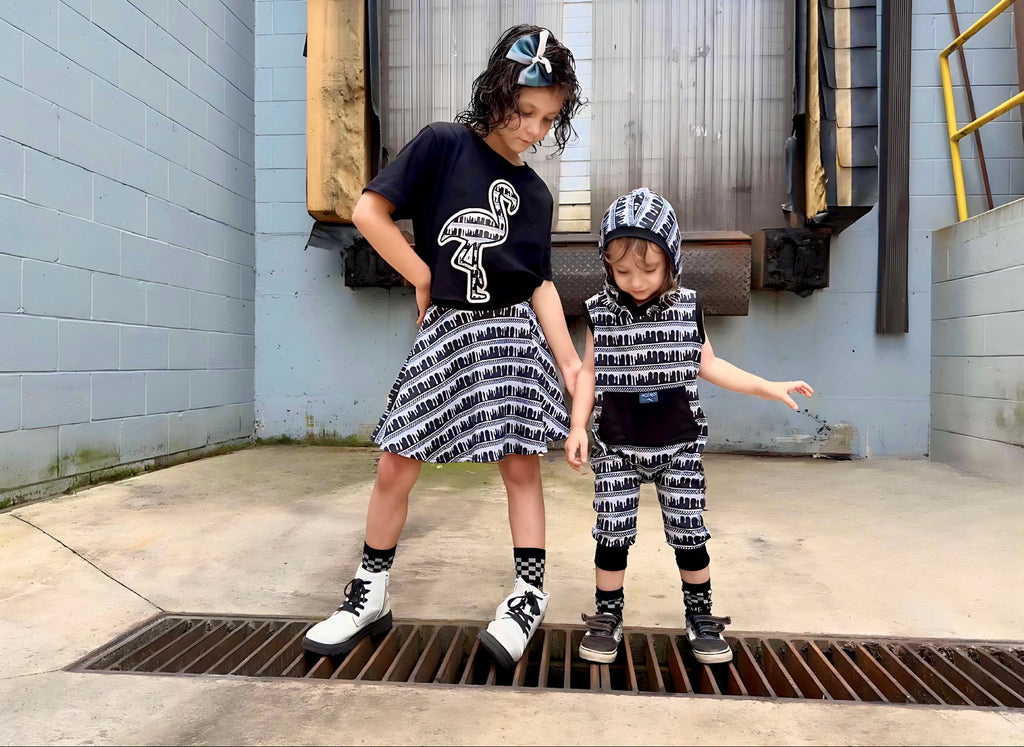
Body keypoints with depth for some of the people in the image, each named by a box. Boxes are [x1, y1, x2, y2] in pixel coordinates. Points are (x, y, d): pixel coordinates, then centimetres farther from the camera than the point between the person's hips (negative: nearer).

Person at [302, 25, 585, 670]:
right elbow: (369, 212, -9)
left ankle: (530, 594, 16)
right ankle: (371, 597, 18)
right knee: (396, 467, 1)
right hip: (444, 331, -2)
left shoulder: (536, 194, 9)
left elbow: (541, 285, 6)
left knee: (521, 466, 0)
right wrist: (425, 279, -5)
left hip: (513, 333, 3)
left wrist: (569, 360, -4)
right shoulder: (443, 144, -3)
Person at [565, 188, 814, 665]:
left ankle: (701, 618, 27)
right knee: (612, 532, 3)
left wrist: (769, 387, 7)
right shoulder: (601, 311, -3)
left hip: (678, 445, 1)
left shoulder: (687, 308, -1)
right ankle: (607, 618, 21)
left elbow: (708, 365, 9)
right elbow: (589, 371, 4)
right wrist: (578, 426, -6)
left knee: (688, 532, 7)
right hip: (616, 446, 0)